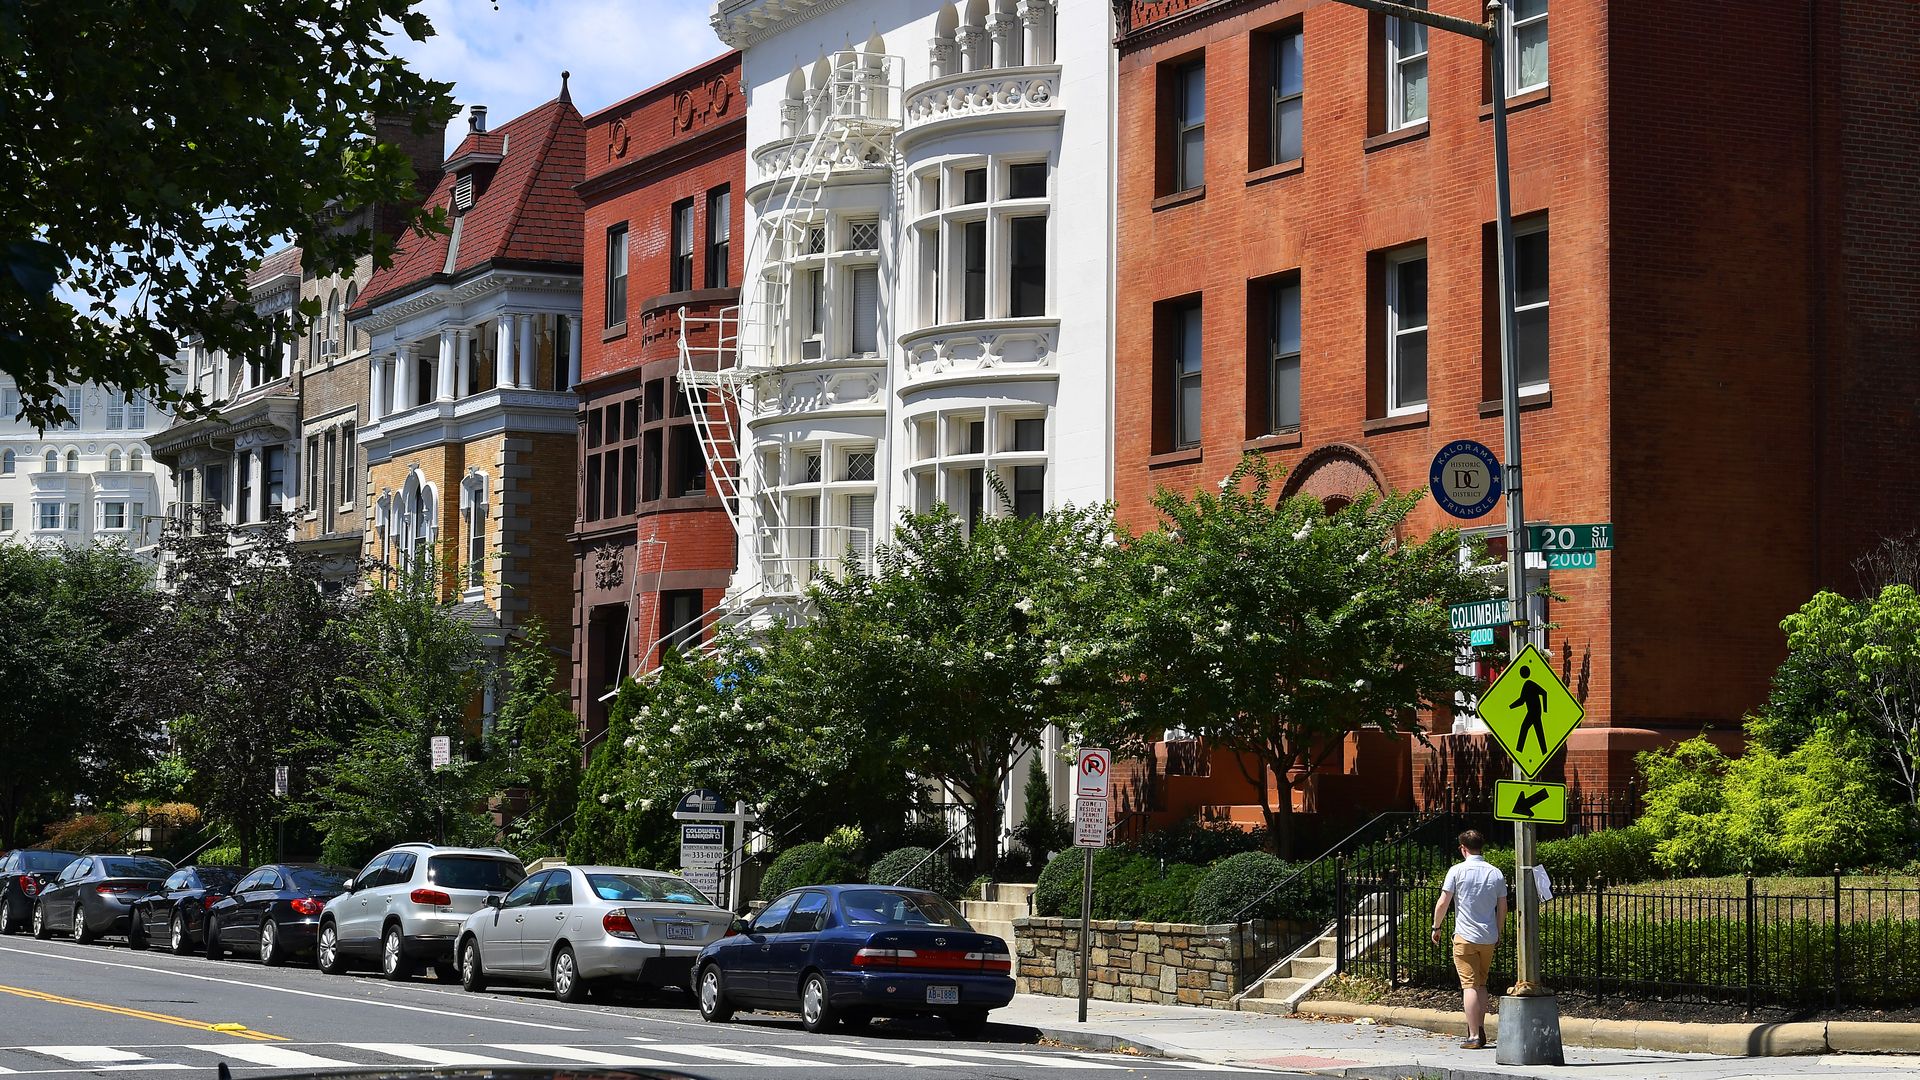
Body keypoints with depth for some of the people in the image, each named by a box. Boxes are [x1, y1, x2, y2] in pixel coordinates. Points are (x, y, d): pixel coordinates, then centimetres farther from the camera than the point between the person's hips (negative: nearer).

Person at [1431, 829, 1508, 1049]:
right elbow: (1502, 908, 10)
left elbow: (1442, 904, -6)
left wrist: (1437, 927, 8)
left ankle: (1474, 1036, -11)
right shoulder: (1495, 873, 5)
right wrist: (1498, 933, 23)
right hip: (1489, 937, 4)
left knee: (1470, 985, -6)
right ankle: (1480, 1029, 19)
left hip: (1465, 937, -4)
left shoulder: (1457, 871, -6)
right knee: (1481, 984, 18)